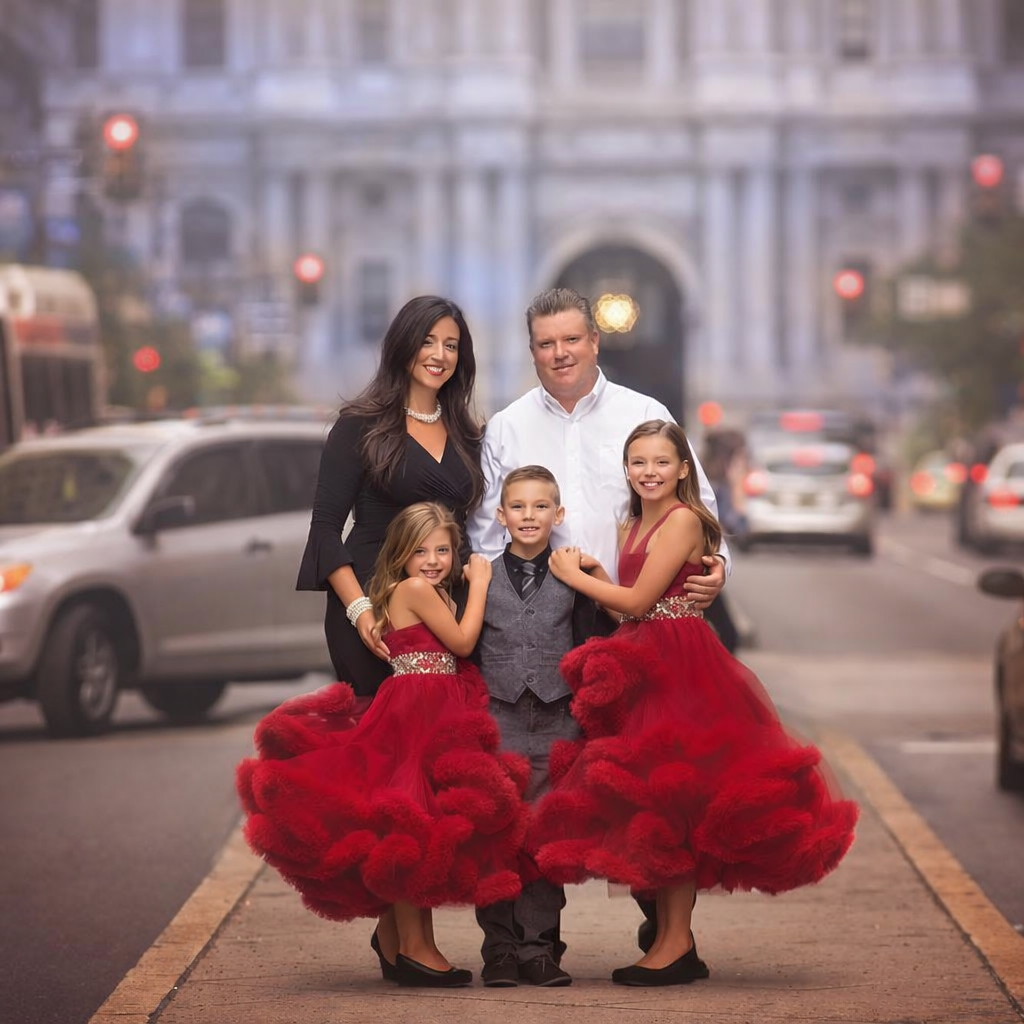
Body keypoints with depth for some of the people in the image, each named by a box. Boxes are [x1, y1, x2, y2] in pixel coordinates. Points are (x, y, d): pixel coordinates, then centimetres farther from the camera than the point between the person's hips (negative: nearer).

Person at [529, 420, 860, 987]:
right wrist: (592, 570, 1)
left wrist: (573, 575, -3)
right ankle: (676, 943, 11)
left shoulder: (683, 520, -10)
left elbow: (638, 602, -14)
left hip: (677, 667, -9)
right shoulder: (631, 528, 17)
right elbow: (633, 609, 13)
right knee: (651, 803, 8)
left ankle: (674, 944, -6)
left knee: (669, 798, -9)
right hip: (641, 672, 9)